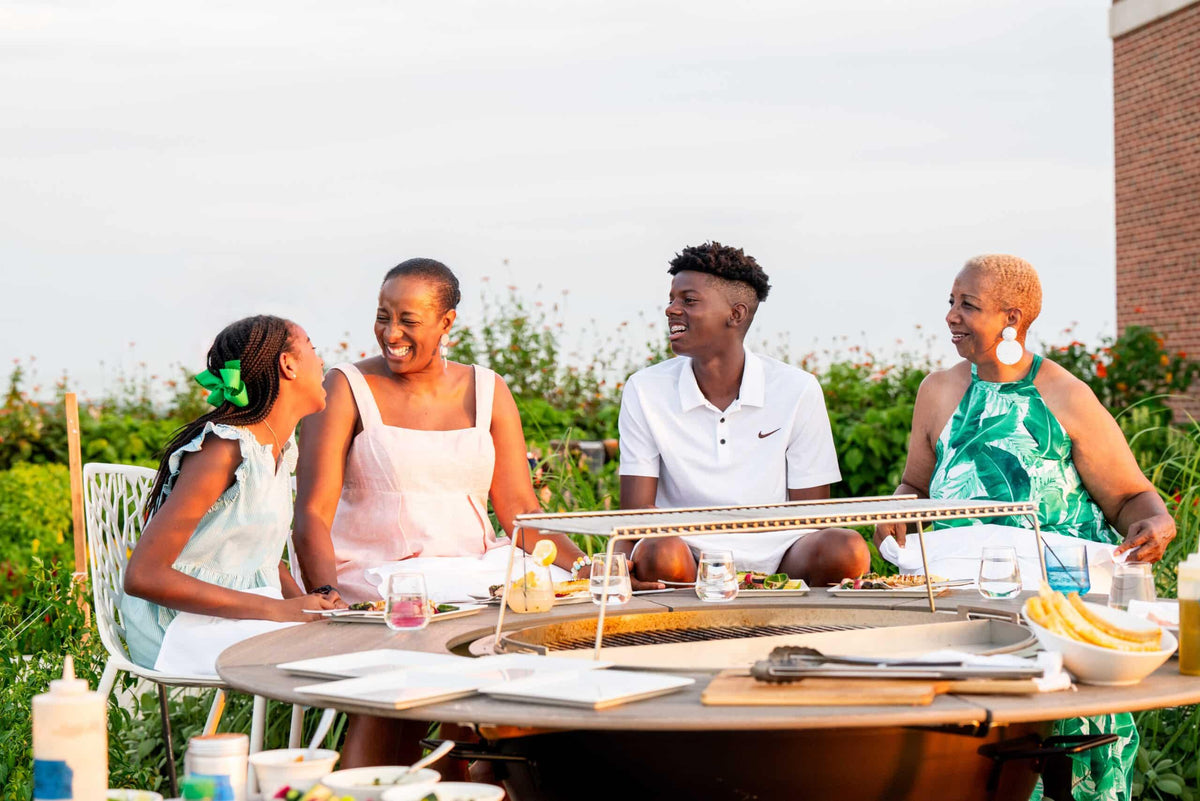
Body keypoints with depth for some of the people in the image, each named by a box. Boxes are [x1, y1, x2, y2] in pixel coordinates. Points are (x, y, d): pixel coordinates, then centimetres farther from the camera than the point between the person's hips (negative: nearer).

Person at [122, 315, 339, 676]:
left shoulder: (280, 449, 11)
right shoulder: (223, 451, -17)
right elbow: (143, 577, -22)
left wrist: (307, 604, -2)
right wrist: (275, 609, -23)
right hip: (182, 628, -9)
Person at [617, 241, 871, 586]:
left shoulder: (797, 390, -1)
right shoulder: (645, 390, 0)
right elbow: (636, 510, -2)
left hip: (774, 551, 0)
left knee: (847, 550, -31)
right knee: (658, 555, -36)